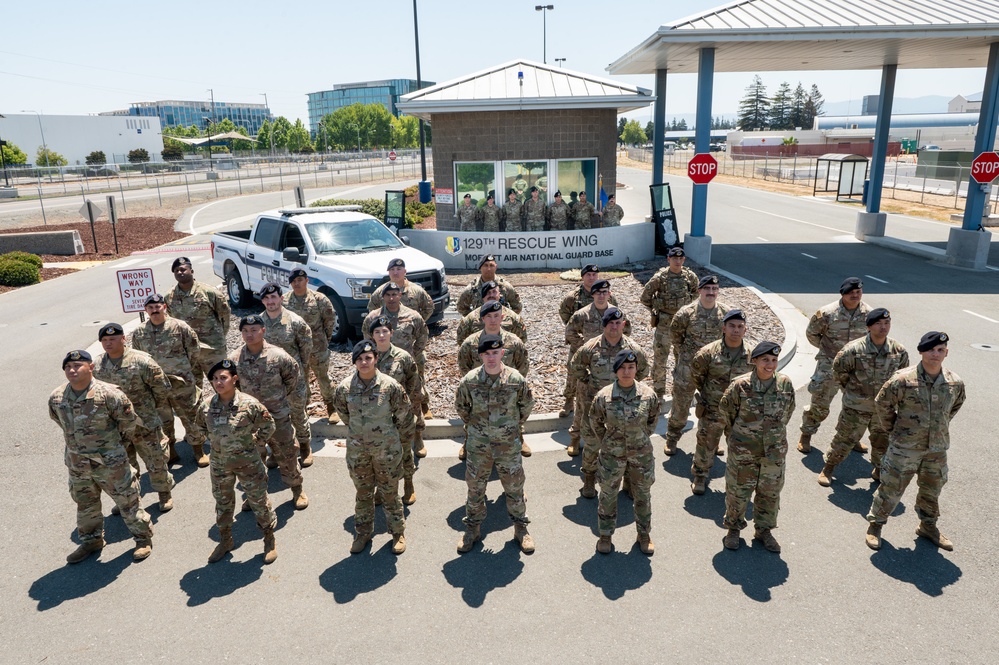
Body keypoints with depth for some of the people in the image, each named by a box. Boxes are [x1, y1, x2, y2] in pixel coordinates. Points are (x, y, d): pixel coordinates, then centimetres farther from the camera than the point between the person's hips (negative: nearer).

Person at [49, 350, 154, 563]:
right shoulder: (56, 398, -7)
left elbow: (128, 420, -8)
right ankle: (90, 541, 43)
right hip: (77, 464, 5)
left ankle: (143, 538, 25)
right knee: (85, 505, 22)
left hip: (110, 462, -5)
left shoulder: (108, 394, -22)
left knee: (127, 501, 7)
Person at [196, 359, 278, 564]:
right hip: (219, 464, 4)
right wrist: (218, 441, 8)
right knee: (222, 502, 21)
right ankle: (225, 540, 44)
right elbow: (202, 426, 12)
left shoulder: (249, 404, -22)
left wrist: (255, 442, -2)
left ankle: (269, 540, 31)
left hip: (248, 462, -4)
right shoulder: (206, 406, -11)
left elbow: (268, 426, -7)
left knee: (258, 501, 10)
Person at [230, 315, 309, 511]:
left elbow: (293, 374, 2)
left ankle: (297, 489, 31)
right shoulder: (235, 359, -9)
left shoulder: (278, 355, -15)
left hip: (279, 416, -2)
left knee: (287, 454, 11)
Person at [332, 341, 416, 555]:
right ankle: (362, 533, 37)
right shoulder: (345, 387, -11)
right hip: (357, 450, 2)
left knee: (389, 493, 12)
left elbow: (404, 414, -4)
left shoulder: (390, 385, -18)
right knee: (362, 493, 19)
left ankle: (397, 532, 32)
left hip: (387, 449, -2)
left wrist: (401, 437, 7)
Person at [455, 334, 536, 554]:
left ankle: (521, 528, 34)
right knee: (475, 488, 14)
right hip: (478, 445, 1)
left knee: (515, 487, 13)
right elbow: (461, 406, 7)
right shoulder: (469, 381, -13)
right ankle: (472, 529, 34)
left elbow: (527, 405, 5)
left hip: (509, 444, 0)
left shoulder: (516, 379, -14)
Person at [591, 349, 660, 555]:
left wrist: (641, 439, 10)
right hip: (612, 455, -1)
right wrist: (605, 444, 6)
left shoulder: (648, 394, -14)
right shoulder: (604, 396, -17)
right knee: (608, 495, 15)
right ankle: (605, 535, 36)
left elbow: (652, 421, 5)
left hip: (641, 454, 1)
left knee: (643, 495, 18)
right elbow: (595, 423, 0)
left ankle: (644, 534, 40)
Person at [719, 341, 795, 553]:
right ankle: (733, 529, 33)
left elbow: (788, 411, 10)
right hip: (743, 451, -2)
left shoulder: (785, 384, -9)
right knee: (738, 491, 11)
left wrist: (776, 431, 13)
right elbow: (725, 410, -1)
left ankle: (764, 530, 38)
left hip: (774, 451, 3)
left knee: (770, 492, 16)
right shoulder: (740, 385, -17)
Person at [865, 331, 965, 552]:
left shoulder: (955, 383, -5)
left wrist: (939, 428, 15)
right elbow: (882, 403, -5)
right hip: (905, 447, -4)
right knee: (891, 488, 4)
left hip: (937, 448, 4)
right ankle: (875, 525, 22)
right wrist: (893, 429, 1)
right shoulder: (904, 380, -18)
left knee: (932, 490, 21)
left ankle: (928, 527, 43)